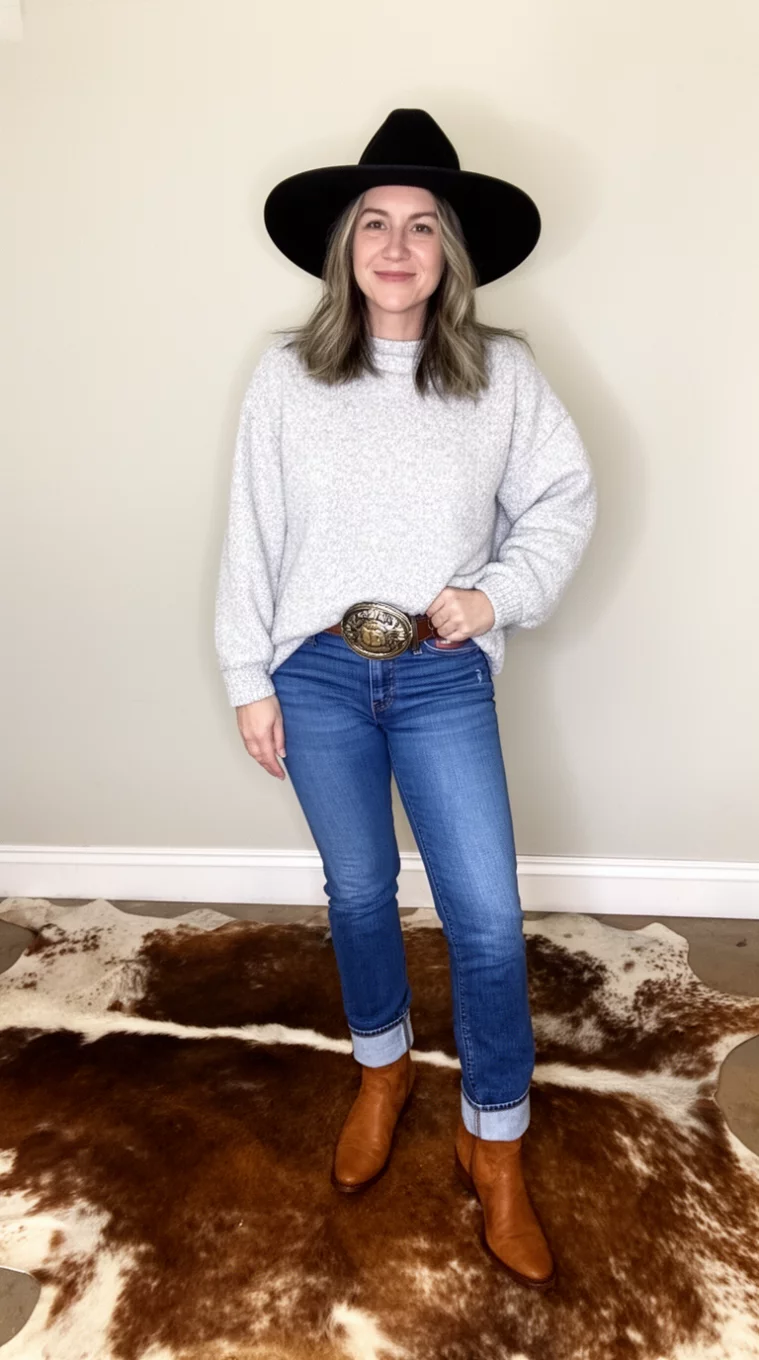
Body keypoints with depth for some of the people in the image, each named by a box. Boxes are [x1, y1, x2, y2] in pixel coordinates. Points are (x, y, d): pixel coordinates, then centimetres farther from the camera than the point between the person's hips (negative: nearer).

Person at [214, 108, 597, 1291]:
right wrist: (249, 679, 1)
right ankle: (384, 1070, 43)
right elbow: (252, 535, 1)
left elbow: (567, 501, 6)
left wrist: (499, 592, -10)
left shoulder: (501, 371, 0)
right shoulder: (286, 374, 0)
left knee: (488, 917, 0)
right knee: (359, 892, 15)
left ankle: (494, 1146, 24)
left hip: (444, 675, 0)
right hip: (319, 670, 1)